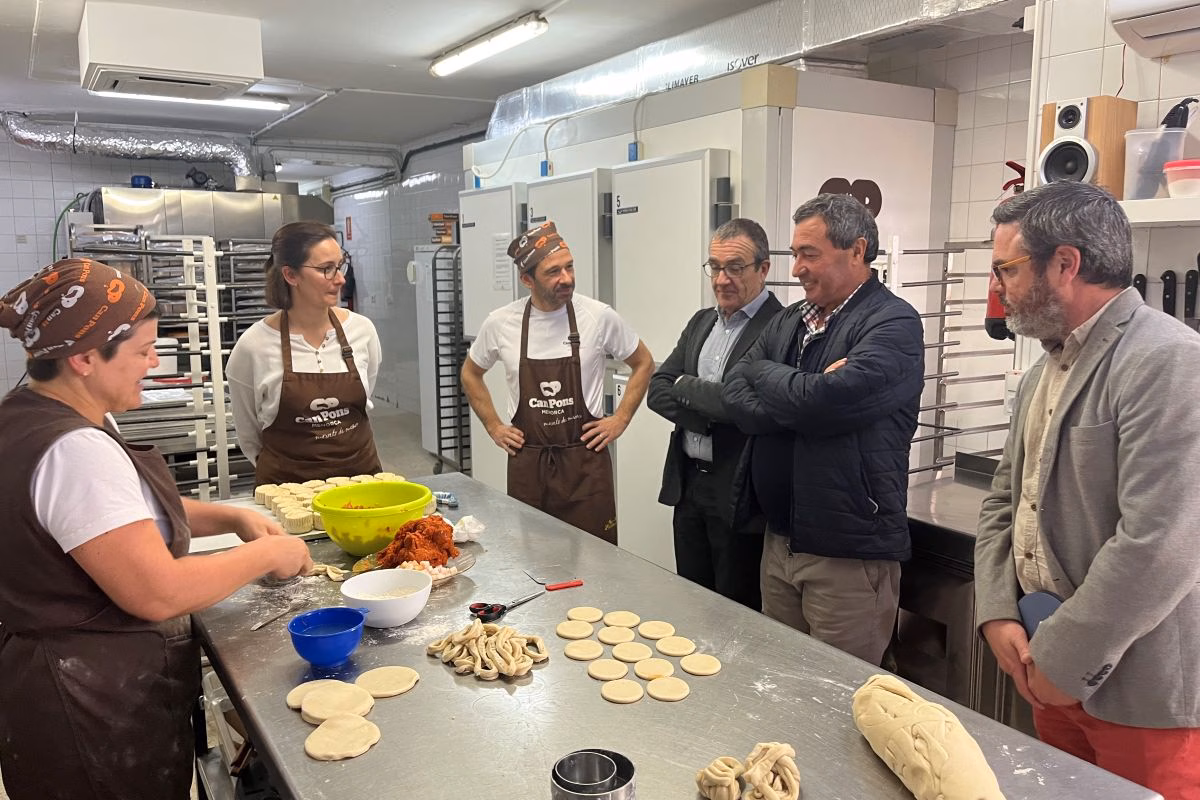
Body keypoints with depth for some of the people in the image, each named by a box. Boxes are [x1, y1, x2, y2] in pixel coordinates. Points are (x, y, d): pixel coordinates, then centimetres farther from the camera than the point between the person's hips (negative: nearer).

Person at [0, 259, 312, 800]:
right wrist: (267, 555, -15)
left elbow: (127, 513, 17)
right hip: (96, 710, -10)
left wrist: (233, 518, 4)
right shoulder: (74, 451, -28)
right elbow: (158, 593, -29)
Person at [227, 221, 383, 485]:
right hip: (288, 483, -1)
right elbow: (248, 435, 2)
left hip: (360, 472, 2)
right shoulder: (254, 346, -11)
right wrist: (283, 472, 10)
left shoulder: (362, 329, -3)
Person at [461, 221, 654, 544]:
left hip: (585, 460, -1)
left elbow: (643, 363, 6)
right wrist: (494, 426, 8)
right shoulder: (500, 323, -4)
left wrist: (620, 419, 0)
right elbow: (470, 373, 15)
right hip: (526, 461, 2)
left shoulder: (598, 316, -9)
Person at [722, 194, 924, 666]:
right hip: (778, 539, 7)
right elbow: (736, 399, 0)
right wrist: (804, 395, -17)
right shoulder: (787, 324, 11)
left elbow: (827, 401, -27)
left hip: (849, 553, -7)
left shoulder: (893, 324, -12)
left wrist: (765, 374, -8)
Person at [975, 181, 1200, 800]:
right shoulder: (1042, 373, 10)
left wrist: (1062, 661, -17)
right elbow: (1003, 500, 11)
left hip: (1143, 691, -8)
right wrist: (998, 615, -2)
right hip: (1053, 673, 8)